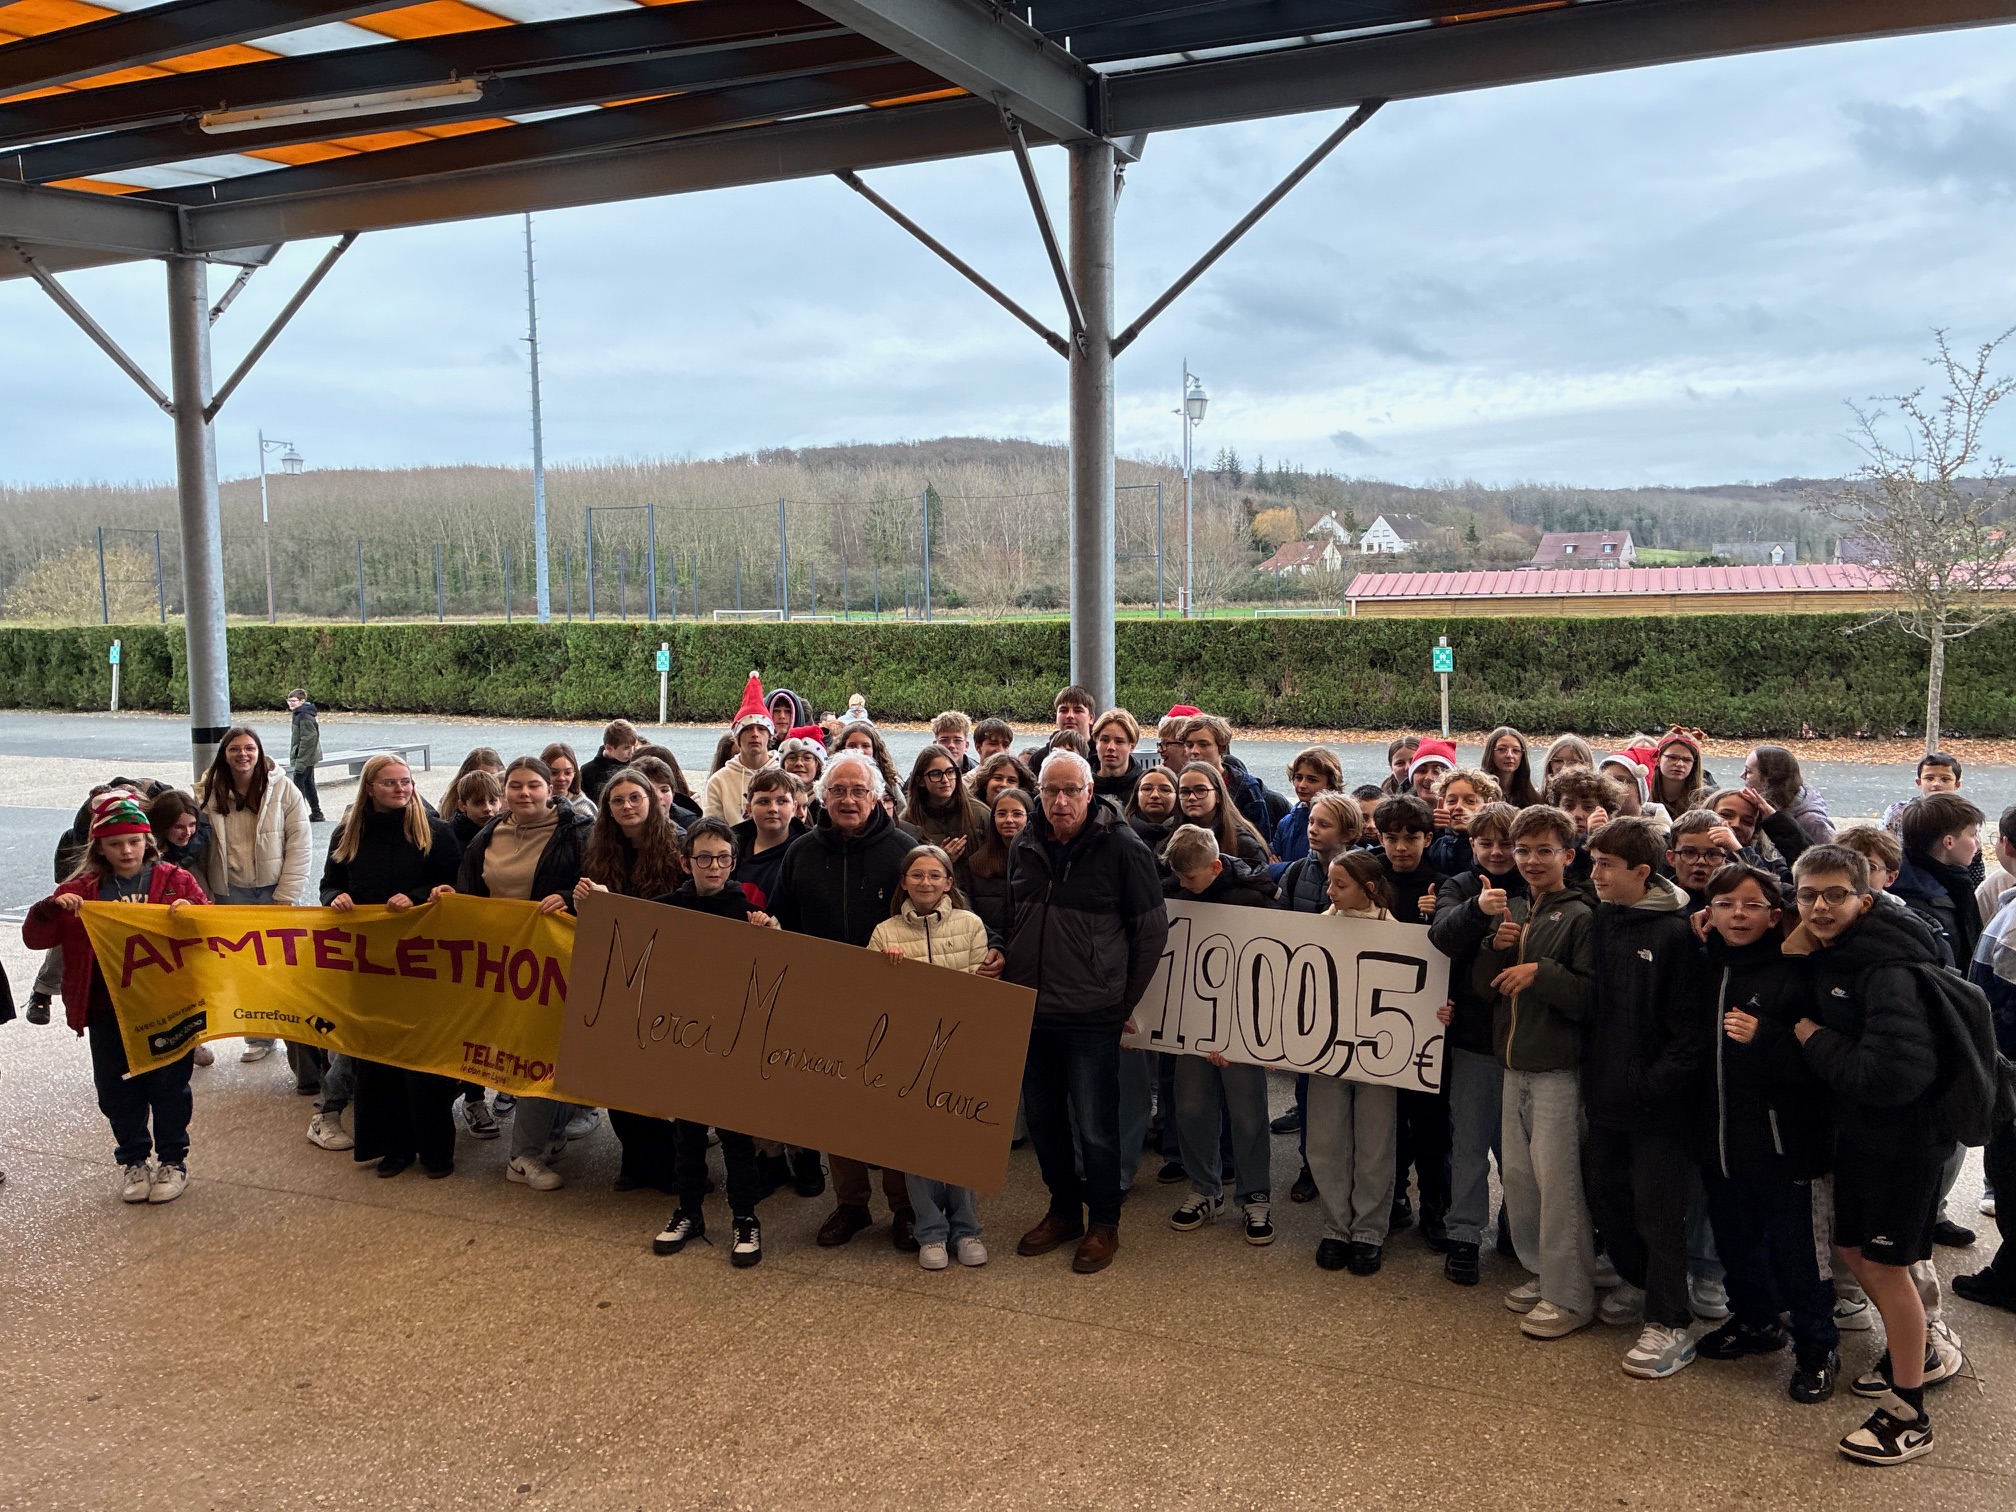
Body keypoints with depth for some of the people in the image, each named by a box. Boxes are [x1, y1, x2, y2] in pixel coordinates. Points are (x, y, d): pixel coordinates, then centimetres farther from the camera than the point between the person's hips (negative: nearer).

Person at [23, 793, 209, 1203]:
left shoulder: (174, 881, 1)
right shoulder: (84, 889, 5)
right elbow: (34, 938, 5)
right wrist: (51, 907, -16)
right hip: (107, 1011, 2)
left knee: (168, 1085, 7)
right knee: (117, 1089, 10)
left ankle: (172, 1160, 23)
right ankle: (133, 1160, 28)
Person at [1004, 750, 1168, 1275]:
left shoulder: (1121, 846, -9)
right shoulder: (1025, 846, 6)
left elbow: (1152, 928, -3)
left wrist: (1126, 999, -1)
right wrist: (1006, 961, 9)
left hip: (1091, 1015, -5)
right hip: (1030, 1010, 6)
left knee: (1094, 1127, 0)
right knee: (1041, 1118, 14)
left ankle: (1103, 1223, 19)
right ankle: (1063, 1210, 32)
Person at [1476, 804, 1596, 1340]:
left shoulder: (1579, 916, -9)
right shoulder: (1511, 911, 11)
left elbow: (1592, 998, -16)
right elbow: (1483, 987, 8)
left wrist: (1541, 971, -23)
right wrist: (1496, 947, -8)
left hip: (1558, 1069, -7)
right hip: (1514, 1066, 7)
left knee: (1557, 1179, -5)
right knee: (1518, 1175, 12)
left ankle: (1571, 1296, 5)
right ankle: (1542, 1273, 27)